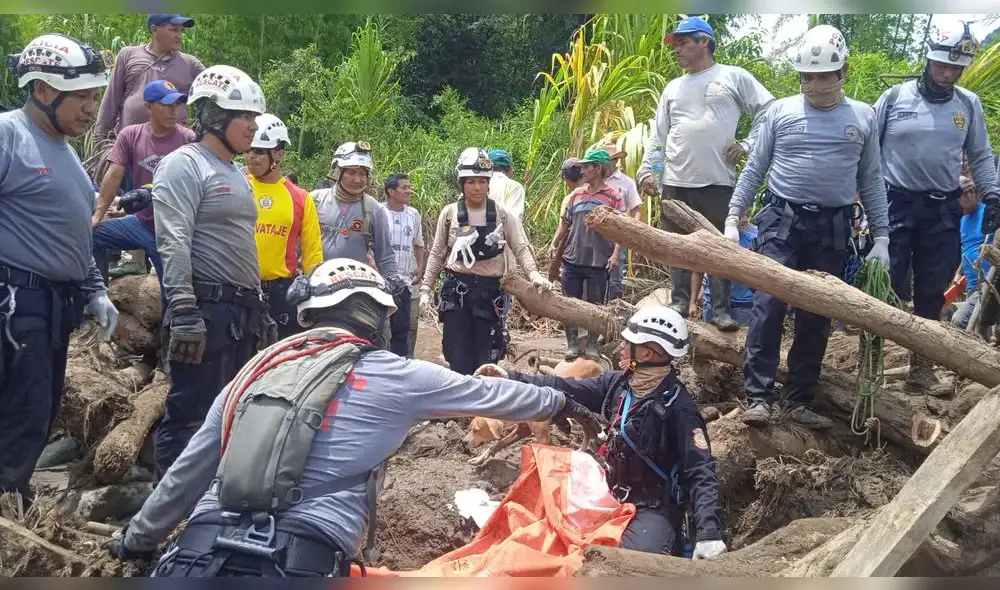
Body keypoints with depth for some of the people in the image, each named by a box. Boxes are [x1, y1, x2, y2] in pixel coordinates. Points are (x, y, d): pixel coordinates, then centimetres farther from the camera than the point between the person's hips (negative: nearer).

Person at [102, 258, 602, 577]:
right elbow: (488, 393, 21)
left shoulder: (253, 372, 17)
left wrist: (138, 537, 38)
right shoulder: (394, 377, 7)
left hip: (199, 553, 4)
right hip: (302, 561, -4)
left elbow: (189, 470, 24)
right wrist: (561, 402, 37)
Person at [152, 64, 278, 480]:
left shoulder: (237, 175, 21)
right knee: (189, 415, -7)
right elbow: (173, 245, -18)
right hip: (205, 310, -9)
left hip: (243, 313, 10)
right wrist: (184, 312, -25)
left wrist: (260, 311, 23)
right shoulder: (183, 166, -8)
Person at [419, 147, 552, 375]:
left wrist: (534, 274, -21)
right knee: (459, 359, -2)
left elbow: (521, 248, -3)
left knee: (486, 361, 4)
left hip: (489, 290, 1)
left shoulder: (502, 215, 2)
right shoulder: (450, 213, 2)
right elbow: (437, 254, 8)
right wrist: (425, 288, 3)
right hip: (456, 289, 0)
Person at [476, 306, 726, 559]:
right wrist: (509, 377, 4)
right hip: (613, 495, 8)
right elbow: (567, 389, 7)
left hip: (655, 508, -7)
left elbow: (701, 472, -22)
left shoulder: (677, 407, -19)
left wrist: (709, 533, -33)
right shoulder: (619, 383, 1)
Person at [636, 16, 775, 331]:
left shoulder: (734, 77, 3)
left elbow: (768, 112, 3)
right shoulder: (673, 88, 16)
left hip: (718, 180, -4)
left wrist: (747, 145, -5)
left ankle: (721, 310, 6)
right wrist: (646, 169, 5)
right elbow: (659, 135, 15)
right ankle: (679, 303, 18)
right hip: (675, 181, 4)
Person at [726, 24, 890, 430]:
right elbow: (754, 169, 5)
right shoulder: (780, 111, 2)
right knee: (768, 306, -11)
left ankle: (800, 401, 15)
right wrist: (733, 218, -3)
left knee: (817, 317, 6)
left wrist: (881, 238, 6)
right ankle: (758, 396, -6)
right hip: (782, 221, -2)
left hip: (832, 229, 2)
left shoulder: (862, 117, 7)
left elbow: (870, 181, 10)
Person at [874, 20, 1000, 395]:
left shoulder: (969, 104, 6)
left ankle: (921, 370, 17)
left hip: (943, 210, 3)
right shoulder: (895, 97, -3)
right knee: (886, 286, -3)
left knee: (931, 293, 7)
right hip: (895, 204, -3)